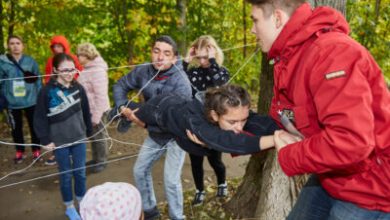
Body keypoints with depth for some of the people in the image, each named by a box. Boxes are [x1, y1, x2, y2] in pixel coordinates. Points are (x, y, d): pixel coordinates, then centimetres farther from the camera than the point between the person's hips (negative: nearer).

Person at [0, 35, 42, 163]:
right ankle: (19, 152, 30)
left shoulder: (30, 61, -2)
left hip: (30, 100, 0)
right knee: (16, 128, 13)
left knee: (34, 126, 11)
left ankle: (36, 150, 27)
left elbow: (38, 80, 2)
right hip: (12, 103, 0)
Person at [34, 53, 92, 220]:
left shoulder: (78, 88, -3)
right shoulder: (47, 91, -14)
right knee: (66, 175, 11)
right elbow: (40, 118, -10)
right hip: (60, 141, -3)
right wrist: (45, 140, -11)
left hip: (79, 138, 3)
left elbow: (85, 111, 6)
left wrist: (88, 131, 10)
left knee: (80, 172, 13)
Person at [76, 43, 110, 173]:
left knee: (99, 136, 7)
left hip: (96, 111, -9)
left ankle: (102, 161, 23)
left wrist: (96, 116, -23)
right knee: (93, 135, 20)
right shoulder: (87, 69, 6)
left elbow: (101, 96, -25)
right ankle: (96, 159, 35)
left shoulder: (97, 71, -23)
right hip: (88, 110, 9)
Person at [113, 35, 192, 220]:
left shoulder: (181, 83, -30)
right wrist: (122, 107, -15)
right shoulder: (142, 71, -14)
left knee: (171, 180, -10)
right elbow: (120, 86, 2)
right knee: (140, 170, 15)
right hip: (155, 134, 6)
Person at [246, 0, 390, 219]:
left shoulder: (331, 51, -28)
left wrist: (287, 157, -23)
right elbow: (277, 122, 11)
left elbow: (351, 142, -37)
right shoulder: (288, 59, 5)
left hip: (369, 189, -9)